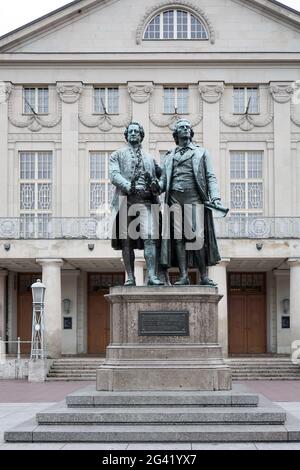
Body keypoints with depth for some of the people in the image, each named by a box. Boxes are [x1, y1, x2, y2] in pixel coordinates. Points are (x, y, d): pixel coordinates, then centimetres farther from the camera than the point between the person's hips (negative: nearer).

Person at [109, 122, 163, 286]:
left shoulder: (149, 158, 24)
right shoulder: (117, 155, 15)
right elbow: (114, 175, -2)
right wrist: (129, 187, -19)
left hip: (146, 201, 1)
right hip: (125, 200, -1)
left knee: (149, 238, -14)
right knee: (126, 241, -2)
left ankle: (152, 276, -19)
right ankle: (130, 277, 4)